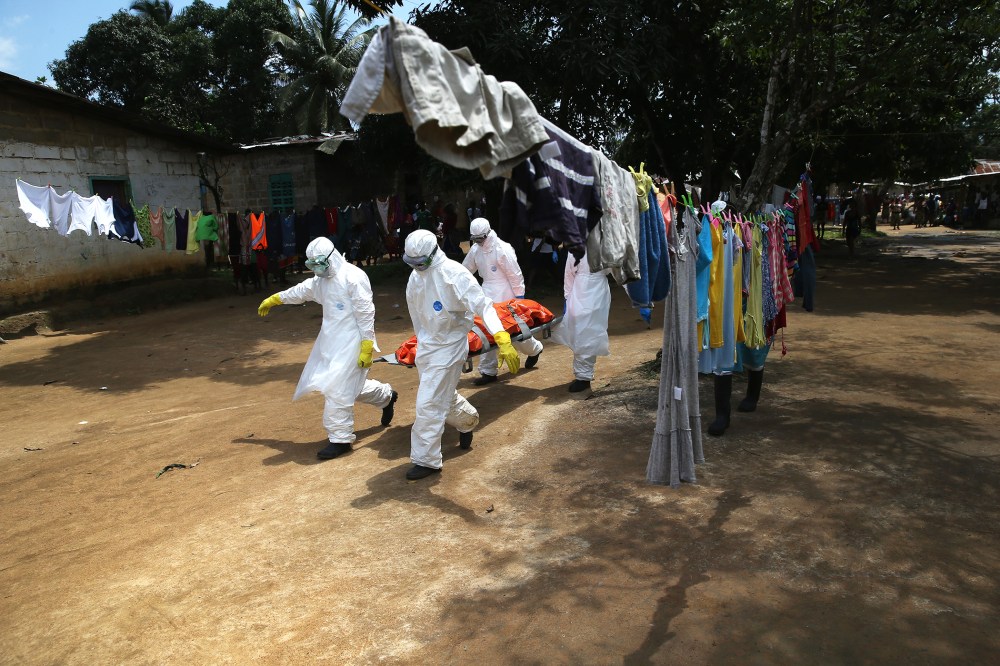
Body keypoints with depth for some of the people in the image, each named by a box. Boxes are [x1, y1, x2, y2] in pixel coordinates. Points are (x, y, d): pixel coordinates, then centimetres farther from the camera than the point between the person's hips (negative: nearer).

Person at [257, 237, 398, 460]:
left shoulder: (353, 277, -17)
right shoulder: (321, 279, 10)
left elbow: (366, 314, -18)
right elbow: (301, 291, 28)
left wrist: (367, 348, -20)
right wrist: (274, 299, 38)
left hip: (351, 343, -9)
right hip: (331, 341, 9)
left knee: (337, 389, -10)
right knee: (351, 385, 18)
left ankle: (340, 439, 1)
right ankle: (386, 396, 42)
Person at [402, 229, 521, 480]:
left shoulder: (454, 274, -23)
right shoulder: (416, 276, 1)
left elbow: (483, 306, -31)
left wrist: (503, 341, -42)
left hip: (449, 346, -7)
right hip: (426, 344, 8)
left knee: (429, 404, -7)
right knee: (443, 396, 23)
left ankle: (426, 460, 6)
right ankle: (468, 420, 52)